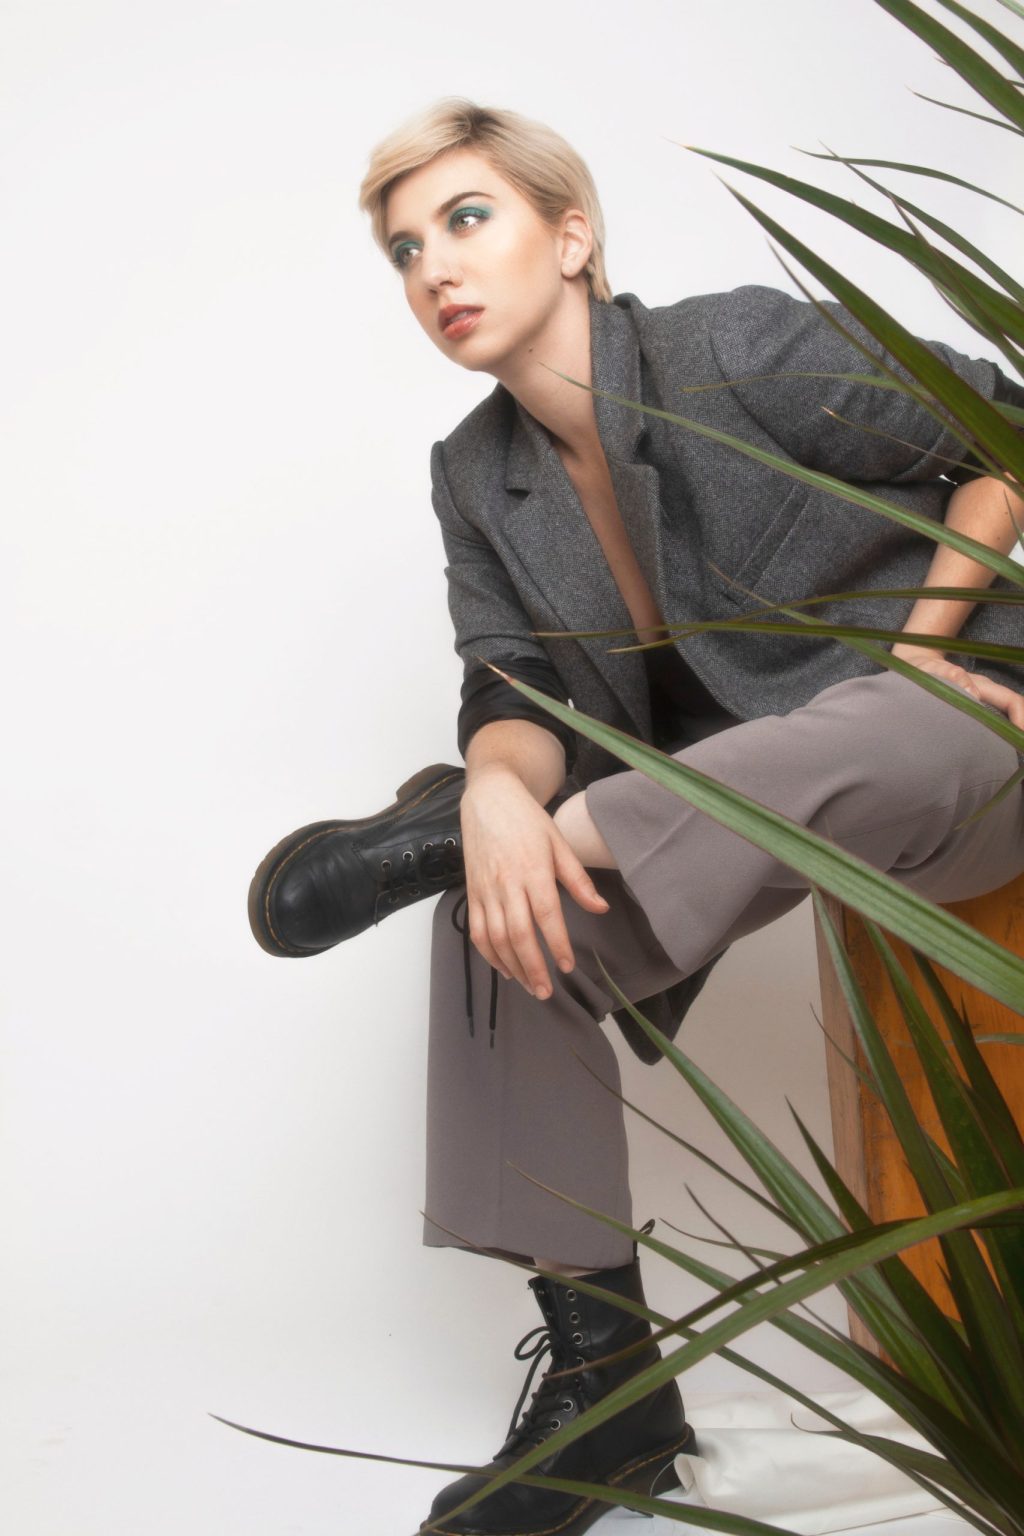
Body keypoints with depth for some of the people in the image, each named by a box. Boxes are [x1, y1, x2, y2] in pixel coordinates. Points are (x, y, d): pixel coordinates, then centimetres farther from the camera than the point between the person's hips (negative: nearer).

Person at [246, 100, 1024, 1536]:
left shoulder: (742, 349, -13)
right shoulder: (477, 474, 5)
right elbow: (516, 694, -6)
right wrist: (500, 798, -29)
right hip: (743, 796, 6)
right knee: (502, 888, -16)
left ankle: (418, 840, -24)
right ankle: (600, 1369, -9)